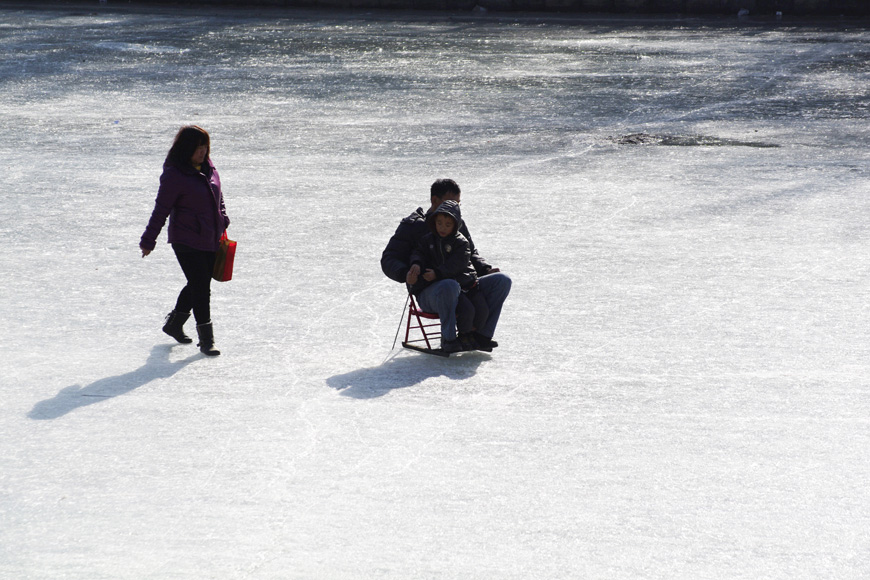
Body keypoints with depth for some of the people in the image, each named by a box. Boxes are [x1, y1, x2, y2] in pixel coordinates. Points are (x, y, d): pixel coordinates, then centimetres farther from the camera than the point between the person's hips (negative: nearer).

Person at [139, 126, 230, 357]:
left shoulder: (208, 167, 6)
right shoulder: (174, 175, -16)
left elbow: (218, 197, 21)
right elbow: (161, 210, -12)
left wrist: (222, 223, 16)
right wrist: (149, 240, -8)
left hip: (211, 240, 8)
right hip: (186, 242, -8)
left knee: (199, 285, 16)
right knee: (200, 287, -7)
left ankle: (174, 323, 37)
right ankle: (206, 339, 3)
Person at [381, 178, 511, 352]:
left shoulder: (459, 224, 19)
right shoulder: (412, 226, 1)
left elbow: (471, 254, 31)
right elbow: (388, 260, -2)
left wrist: (486, 270, 8)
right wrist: (406, 274, -25)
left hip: (462, 288, 6)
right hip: (429, 295, -6)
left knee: (502, 280, -12)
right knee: (449, 286, -42)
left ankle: (480, 334, -12)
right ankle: (449, 338, -23)